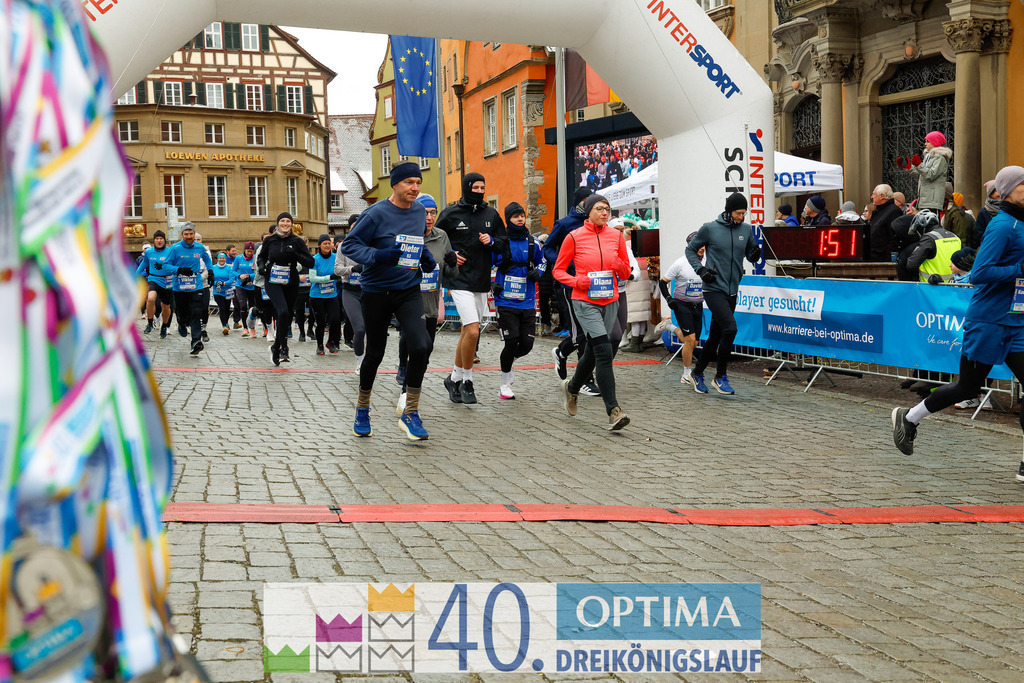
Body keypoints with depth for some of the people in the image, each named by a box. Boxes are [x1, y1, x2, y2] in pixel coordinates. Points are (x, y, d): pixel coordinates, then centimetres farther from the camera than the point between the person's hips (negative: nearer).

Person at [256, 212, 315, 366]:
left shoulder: (297, 241, -2)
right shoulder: (269, 240, 1)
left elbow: (311, 262, -5)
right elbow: (261, 256, 18)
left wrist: (295, 255, -19)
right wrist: (261, 266, -3)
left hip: (291, 284, 2)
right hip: (272, 282, -2)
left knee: (288, 315, 11)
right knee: (283, 312, -24)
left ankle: (277, 347, 31)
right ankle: (283, 347, -13)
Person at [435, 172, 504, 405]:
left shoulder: (491, 214, 8)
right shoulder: (451, 213, -3)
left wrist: (491, 241, -4)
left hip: (482, 281, 5)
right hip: (460, 280, -5)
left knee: (466, 333, 12)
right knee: (472, 332, -16)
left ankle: (455, 378, 26)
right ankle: (467, 381, -1)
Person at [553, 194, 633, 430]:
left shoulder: (616, 235, 7)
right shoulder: (575, 237, -3)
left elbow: (626, 273, 12)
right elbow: (558, 270, 3)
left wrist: (619, 265, -11)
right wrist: (577, 281, -14)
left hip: (610, 302, 5)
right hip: (585, 302, -5)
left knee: (592, 352, 16)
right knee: (604, 352, -17)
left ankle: (572, 388, 44)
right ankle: (613, 411, -18)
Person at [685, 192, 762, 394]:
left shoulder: (746, 229, 6)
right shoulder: (709, 228, -5)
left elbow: (750, 256, 15)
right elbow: (690, 250, 6)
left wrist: (755, 255, -9)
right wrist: (700, 269, -9)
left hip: (732, 291, 5)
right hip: (714, 289, -5)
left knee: (715, 336, 11)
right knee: (730, 328, -19)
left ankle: (697, 373, 29)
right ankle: (720, 377, -5)